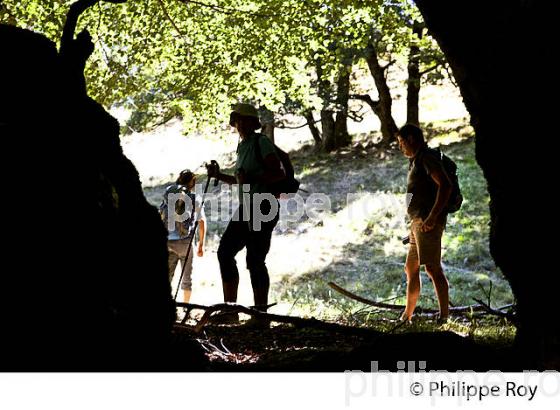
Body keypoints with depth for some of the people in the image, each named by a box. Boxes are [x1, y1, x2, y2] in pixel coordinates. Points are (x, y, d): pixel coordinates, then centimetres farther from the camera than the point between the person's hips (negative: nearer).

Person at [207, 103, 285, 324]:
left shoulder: (261, 143, -8)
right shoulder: (242, 147, 18)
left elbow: (279, 174, -15)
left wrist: (252, 178, -25)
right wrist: (219, 175, 19)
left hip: (264, 206, -9)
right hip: (246, 208, 9)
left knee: (255, 260, -10)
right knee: (225, 251, 4)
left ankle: (261, 314, -5)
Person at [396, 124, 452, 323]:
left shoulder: (428, 157, -9)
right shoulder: (417, 161, 22)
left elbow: (445, 185, -21)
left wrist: (432, 216, -24)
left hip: (428, 222, -11)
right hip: (418, 222, 11)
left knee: (432, 267, -15)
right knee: (411, 268, 14)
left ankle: (444, 315, -16)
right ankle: (406, 316, 22)